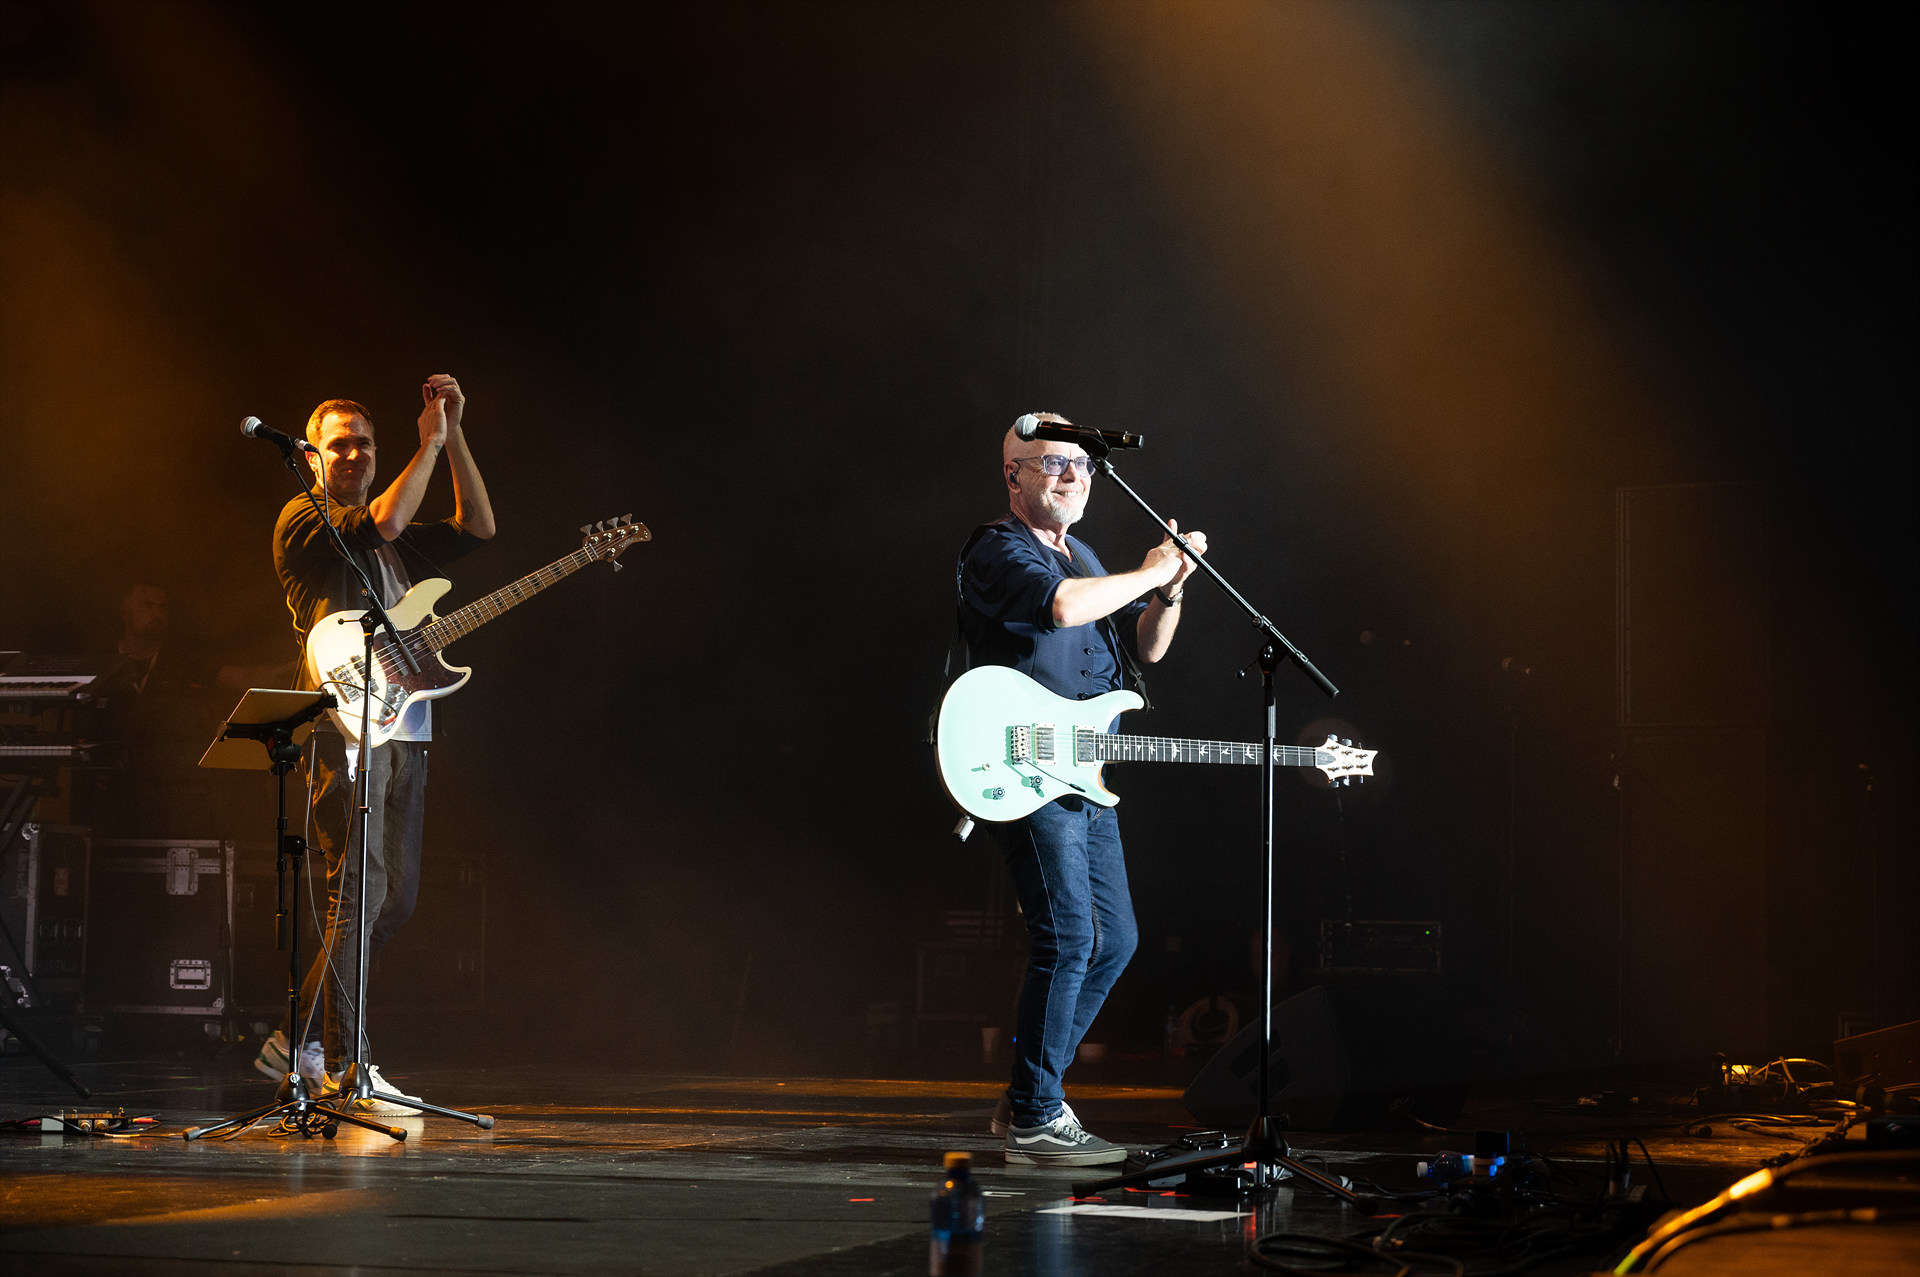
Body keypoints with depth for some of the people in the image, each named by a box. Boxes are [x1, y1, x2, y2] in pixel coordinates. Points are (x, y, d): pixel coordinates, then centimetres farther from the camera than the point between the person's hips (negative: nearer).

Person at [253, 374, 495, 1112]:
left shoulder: (393, 547, 25)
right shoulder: (302, 521, 0)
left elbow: (476, 527, 16)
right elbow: (382, 522, -18)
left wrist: (454, 434, 10)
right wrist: (430, 444, -10)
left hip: (402, 732, 9)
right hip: (347, 726, -9)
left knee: (396, 898, 9)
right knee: (357, 889, -14)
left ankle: (300, 1037, 18)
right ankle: (342, 1068, -13)